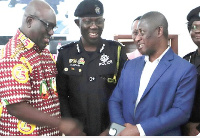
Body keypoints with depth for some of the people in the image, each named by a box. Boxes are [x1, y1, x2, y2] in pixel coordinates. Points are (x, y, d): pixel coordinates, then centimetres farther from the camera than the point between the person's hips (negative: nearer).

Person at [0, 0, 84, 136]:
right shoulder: (14, 55, -19)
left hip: (51, 131, 8)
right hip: (24, 132, -8)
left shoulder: (45, 51, 9)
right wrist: (61, 124, -23)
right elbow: (15, 107, -25)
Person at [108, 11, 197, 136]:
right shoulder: (130, 65, 7)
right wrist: (120, 127, -13)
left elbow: (181, 111, -15)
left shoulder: (185, 70, -9)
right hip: (124, 133, 4)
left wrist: (139, 130, -20)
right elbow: (115, 100, 6)